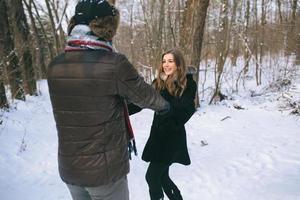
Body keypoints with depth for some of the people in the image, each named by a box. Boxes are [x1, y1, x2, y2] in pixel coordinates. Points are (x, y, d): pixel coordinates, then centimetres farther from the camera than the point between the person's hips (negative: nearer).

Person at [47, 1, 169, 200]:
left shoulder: (55, 66, -4)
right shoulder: (114, 64, -21)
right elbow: (144, 95, -7)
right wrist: (164, 105, 16)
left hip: (68, 168, 6)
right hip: (105, 169, -5)